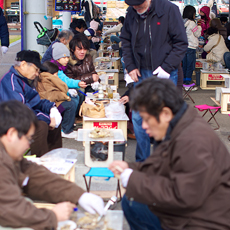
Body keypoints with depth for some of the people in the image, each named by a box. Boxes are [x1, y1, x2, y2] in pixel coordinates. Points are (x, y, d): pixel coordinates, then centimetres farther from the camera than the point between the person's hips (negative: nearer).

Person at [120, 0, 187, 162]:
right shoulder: (132, 14, 2)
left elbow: (181, 43, -8)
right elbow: (126, 41, 16)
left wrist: (167, 67, -14)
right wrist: (130, 66, 6)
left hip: (165, 75, -4)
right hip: (141, 74, 5)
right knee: (138, 117, 5)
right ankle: (142, 162, 19)